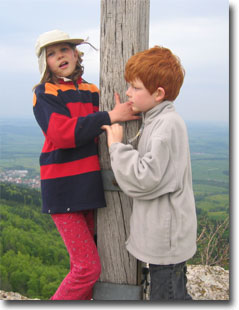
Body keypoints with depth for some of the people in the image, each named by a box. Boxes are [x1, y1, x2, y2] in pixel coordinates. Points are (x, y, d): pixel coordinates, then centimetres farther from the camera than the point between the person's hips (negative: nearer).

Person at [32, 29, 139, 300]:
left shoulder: (92, 92, 12)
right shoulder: (44, 93, -4)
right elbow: (62, 132, -22)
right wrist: (110, 116, -22)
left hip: (90, 186, 6)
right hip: (64, 189, -5)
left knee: (83, 263, 14)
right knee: (88, 267, -6)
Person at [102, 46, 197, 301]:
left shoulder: (169, 123, -20)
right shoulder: (155, 120, 10)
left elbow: (144, 179, -26)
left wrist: (117, 145, -16)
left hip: (167, 238, -10)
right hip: (161, 234, 10)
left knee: (165, 296, 4)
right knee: (175, 294, 23)